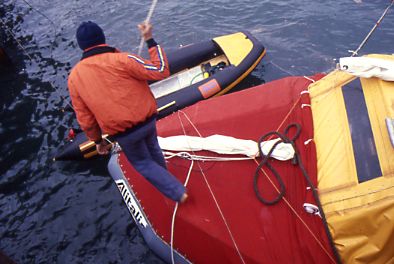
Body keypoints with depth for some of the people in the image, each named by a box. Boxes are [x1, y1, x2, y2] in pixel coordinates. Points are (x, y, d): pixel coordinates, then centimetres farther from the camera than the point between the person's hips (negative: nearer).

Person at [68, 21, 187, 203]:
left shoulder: (74, 77, -5)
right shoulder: (120, 60, -17)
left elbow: (85, 118, 1)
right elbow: (161, 71, -15)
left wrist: (97, 140, 16)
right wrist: (149, 40, -7)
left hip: (122, 132, 0)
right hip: (147, 119, 0)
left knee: (142, 162, 23)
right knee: (152, 148, 31)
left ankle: (177, 192, 22)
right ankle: (164, 177, 56)